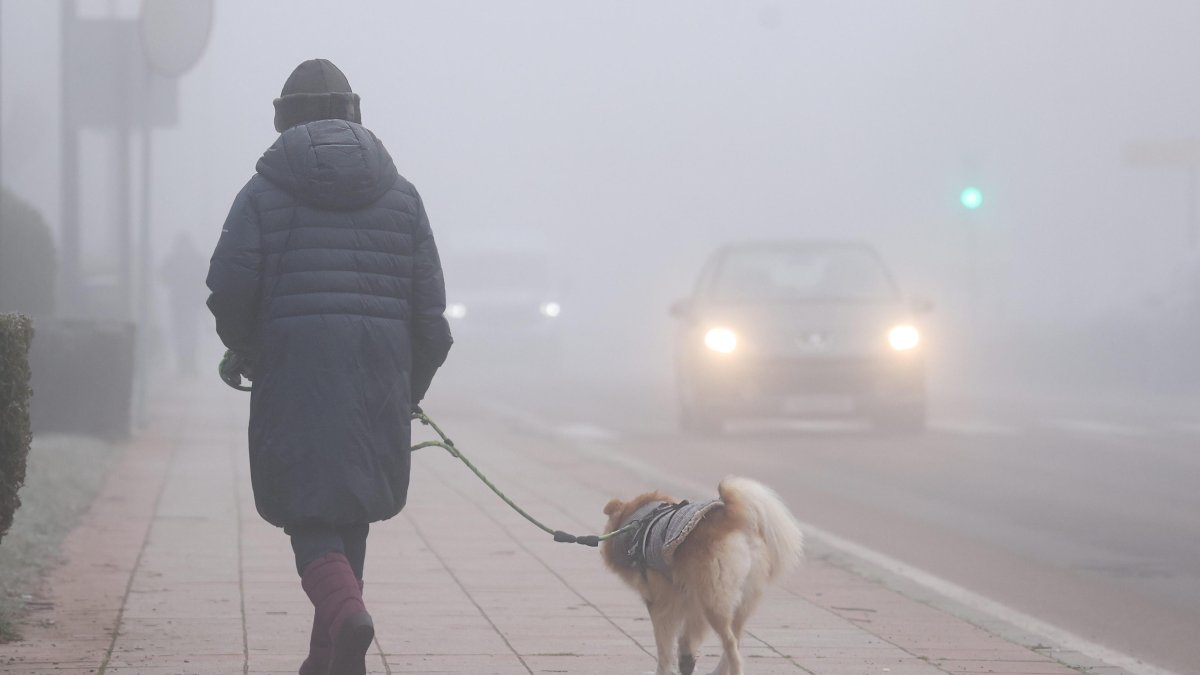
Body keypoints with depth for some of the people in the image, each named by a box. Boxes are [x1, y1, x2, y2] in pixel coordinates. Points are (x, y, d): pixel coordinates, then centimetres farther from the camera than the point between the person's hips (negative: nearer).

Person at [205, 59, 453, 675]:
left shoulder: (265, 191, 3)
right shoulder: (400, 194, 12)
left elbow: (230, 284, -6)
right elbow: (429, 303, 9)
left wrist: (242, 349, 14)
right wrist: (412, 390, 17)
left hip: (294, 366, -3)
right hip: (378, 370, 3)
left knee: (309, 508, -3)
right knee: (350, 505, 15)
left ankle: (344, 609, -30)